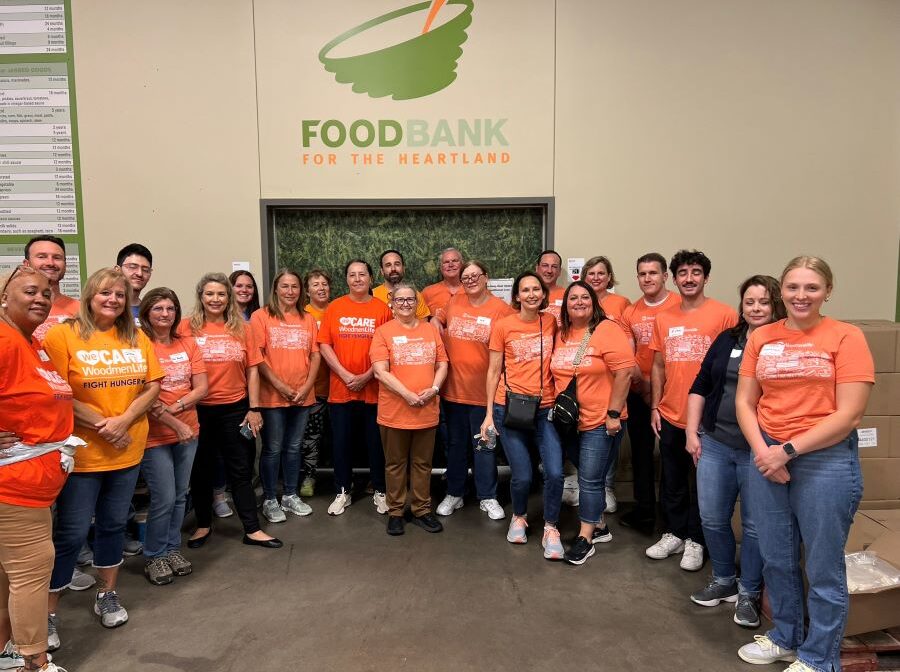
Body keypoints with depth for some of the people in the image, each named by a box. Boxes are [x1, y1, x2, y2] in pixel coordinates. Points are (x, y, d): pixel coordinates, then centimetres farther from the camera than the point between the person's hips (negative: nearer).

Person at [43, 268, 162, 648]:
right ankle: (48, 613, 19)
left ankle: (107, 596, 32)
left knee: (114, 524, 16)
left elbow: (153, 387, 2)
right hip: (82, 452, -4)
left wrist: (123, 421, -12)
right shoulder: (62, 335, -8)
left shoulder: (137, 338, 6)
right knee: (72, 532, 2)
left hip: (128, 449, 4)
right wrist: (100, 424, -17)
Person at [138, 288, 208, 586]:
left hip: (188, 432, 5)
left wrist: (174, 407, -14)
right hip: (155, 436, -5)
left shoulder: (187, 344, 5)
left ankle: (172, 549, 29)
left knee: (180, 496, 13)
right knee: (164, 499, -2)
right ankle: (153, 556, 18)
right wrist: (177, 425, -16)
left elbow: (202, 387, 1)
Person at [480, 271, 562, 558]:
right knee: (522, 476, 2)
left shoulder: (552, 323, 3)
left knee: (555, 473, -9)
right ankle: (519, 517, 33)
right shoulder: (503, 325, -4)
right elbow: (494, 371, 0)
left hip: (546, 408, 2)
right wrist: (489, 413, -1)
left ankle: (551, 529, 14)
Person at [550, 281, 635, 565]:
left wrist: (614, 413, -17)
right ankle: (599, 526, 33)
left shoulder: (607, 330, -12)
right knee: (588, 477, 17)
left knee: (590, 479, -1)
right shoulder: (561, 335, 8)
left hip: (600, 422, -6)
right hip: (569, 421, 6)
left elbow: (624, 372, -16)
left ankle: (585, 537, 11)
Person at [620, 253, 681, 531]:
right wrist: (643, 382, -7)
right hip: (639, 392, 5)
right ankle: (644, 512, 26)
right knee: (641, 453, 13)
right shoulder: (630, 312, 6)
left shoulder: (679, 305, -9)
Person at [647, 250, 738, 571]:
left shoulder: (724, 314, -7)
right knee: (672, 481, 15)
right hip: (670, 415, 4)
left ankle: (695, 540, 25)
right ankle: (674, 534, 31)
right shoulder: (663, 318, 7)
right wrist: (654, 406, 8)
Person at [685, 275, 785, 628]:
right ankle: (723, 580, 33)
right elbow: (700, 387, 12)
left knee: (755, 525, 7)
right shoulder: (727, 340, 8)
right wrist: (691, 432, 6)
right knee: (712, 518, 12)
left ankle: (748, 593, 27)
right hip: (714, 444, 4)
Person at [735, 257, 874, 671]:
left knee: (823, 568, 8)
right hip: (768, 457, 4)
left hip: (827, 459, -4)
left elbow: (848, 414, -13)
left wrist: (788, 450, -15)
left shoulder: (846, 337, -7)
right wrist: (762, 450, -9)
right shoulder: (761, 338, 6)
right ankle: (785, 637, 39)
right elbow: (744, 402, 6)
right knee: (776, 559, 16)